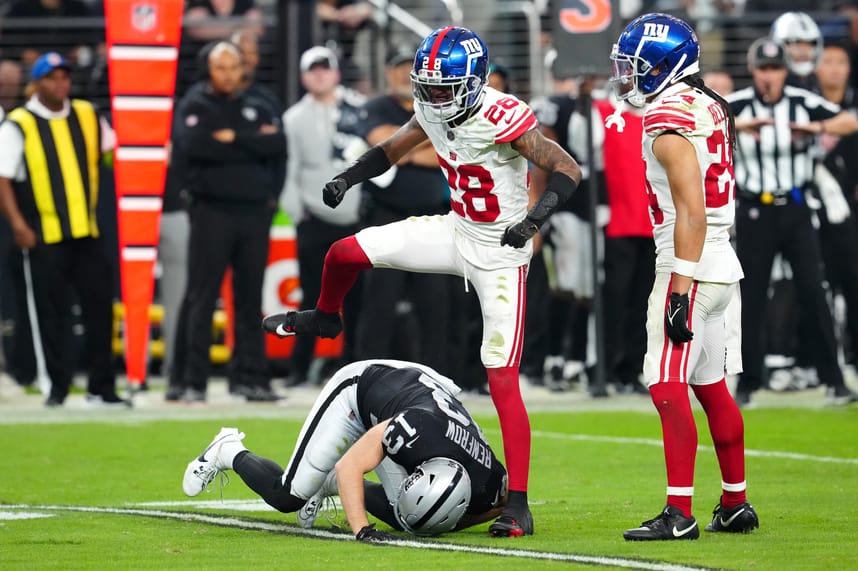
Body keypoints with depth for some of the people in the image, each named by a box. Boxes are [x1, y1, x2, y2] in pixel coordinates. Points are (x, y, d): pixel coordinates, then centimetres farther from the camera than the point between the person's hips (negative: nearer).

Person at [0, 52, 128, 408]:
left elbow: (111, 149, 24)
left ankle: (101, 388, 11)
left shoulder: (86, 116, 10)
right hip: (43, 234, -4)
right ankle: (58, 387, 7)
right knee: (51, 313, 0)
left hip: (88, 231, 4)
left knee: (100, 306, 4)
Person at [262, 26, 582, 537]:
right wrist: (347, 178, -4)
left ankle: (519, 508, -6)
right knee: (344, 254, 3)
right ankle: (324, 320, 39)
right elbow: (391, 151, 13)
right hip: (456, 232, 7)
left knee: (503, 382, -10)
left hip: (500, 256, -7)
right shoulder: (433, 111, -4)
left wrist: (536, 216, -42)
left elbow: (569, 169, -26)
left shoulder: (503, 119, -27)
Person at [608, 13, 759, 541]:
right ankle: (736, 505, 23)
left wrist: (681, 292, -23)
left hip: (690, 268, -10)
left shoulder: (669, 120, -16)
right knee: (711, 387, 16)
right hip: (721, 267, 10)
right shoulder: (709, 109, 13)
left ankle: (680, 514, -13)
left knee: (668, 389, -10)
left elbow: (692, 214, -22)